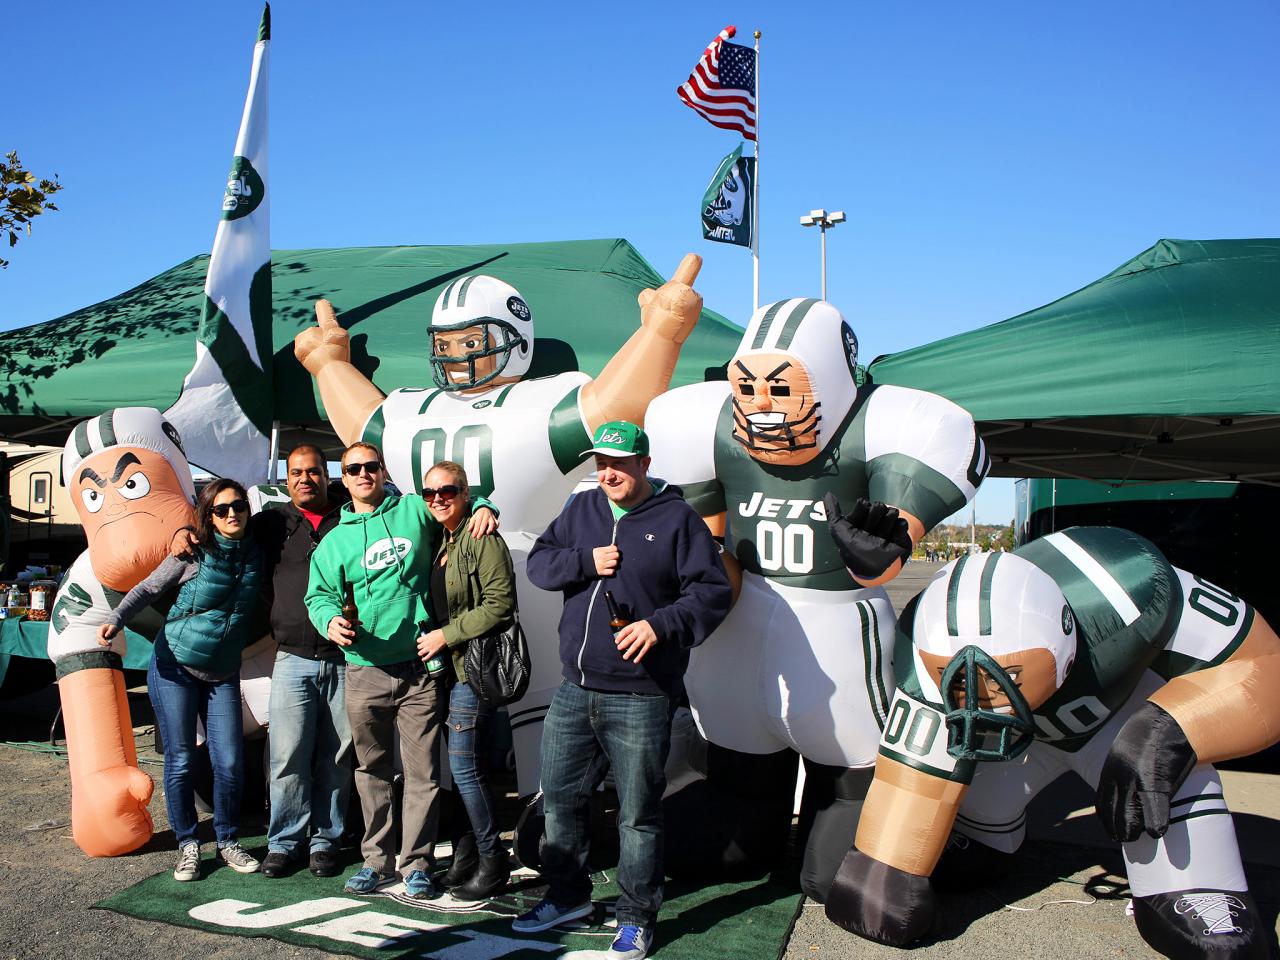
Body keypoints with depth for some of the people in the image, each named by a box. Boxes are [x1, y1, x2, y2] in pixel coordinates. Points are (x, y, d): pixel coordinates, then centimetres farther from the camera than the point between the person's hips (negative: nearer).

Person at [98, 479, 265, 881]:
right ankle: (187, 846, 16)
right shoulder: (194, 553, -7)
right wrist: (116, 619, -19)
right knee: (180, 761, 1)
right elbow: (147, 588, -5)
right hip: (174, 668, -2)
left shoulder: (254, 555, 2)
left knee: (230, 763, -2)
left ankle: (227, 841, 17)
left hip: (223, 675, 3)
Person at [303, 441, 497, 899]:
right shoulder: (335, 541, 10)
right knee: (372, 770, 13)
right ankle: (377, 859, 27)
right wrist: (330, 619, -13)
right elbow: (319, 594, 8)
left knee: (422, 771, 1)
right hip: (365, 671, 2)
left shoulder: (415, 511, 6)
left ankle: (415, 864, 14)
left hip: (420, 670, -2)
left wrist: (482, 508, -1)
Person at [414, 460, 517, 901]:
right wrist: (432, 641, 9)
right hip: (447, 667, 8)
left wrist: (446, 635, -14)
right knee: (462, 765, 11)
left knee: (465, 766, -7)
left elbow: (501, 604, -17)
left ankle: (492, 861, 6)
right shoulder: (438, 543, 15)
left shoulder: (482, 540, -10)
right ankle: (467, 854, 21)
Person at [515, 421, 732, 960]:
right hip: (573, 690, 6)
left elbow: (712, 592, -8)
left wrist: (661, 624, -22)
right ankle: (567, 896, 36)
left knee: (638, 813, 4)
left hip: (639, 698, -5)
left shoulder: (676, 519, -5)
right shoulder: (581, 510, 10)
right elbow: (538, 563, 7)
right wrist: (586, 561, -11)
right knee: (559, 796, 16)